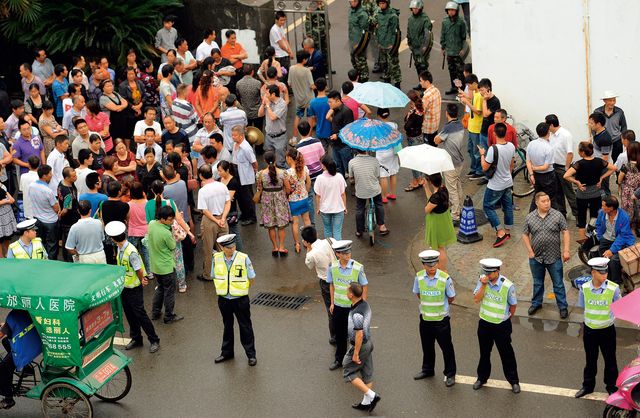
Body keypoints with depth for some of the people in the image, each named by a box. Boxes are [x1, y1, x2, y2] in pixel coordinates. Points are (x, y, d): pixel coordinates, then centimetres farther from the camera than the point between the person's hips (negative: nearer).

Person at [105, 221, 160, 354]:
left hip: (134, 288, -8)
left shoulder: (131, 252, -29)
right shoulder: (120, 249, -1)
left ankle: (154, 341, 11)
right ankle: (136, 339, 31)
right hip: (124, 287, 8)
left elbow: (139, 270, -23)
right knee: (129, 314, 17)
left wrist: (142, 281, -5)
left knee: (140, 314, -1)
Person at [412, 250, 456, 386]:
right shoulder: (419, 277, -8)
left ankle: (450, 374, 22)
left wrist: (440, 307, 7)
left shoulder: (445, 278, -18)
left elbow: (451, 298, -4)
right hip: (425, 318, 4)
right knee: (427, 346, 20)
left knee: (446, 348, 7)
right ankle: (427, 369, 40)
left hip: (441, 319, -3)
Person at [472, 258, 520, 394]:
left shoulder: (507, 286, -21)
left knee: (506, 353, 8)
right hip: (484, 323, 3)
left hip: (502, 325, -3)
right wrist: (483, 285, -26)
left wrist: (505, 317, 8)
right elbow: (476, 299, -16)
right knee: (484, 352, 19)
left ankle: (514, 381, 23)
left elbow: (513, 306, -7)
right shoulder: (482, 280, -10)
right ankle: (482, 377, 37)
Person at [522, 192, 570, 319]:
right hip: (536, 257, 2)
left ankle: (563, 307, 17)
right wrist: (530, 252, -2)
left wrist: (566, 250, -11)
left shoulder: (557, 215, -7)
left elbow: (565, 232, -5)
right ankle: (536, 303, 35)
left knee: (558, 284, 5)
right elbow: (525, 235, 5)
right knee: (537, 283, 18)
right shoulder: (529, 218, -3)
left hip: (554, 257, -2)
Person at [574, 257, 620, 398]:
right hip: (589, 329, 2)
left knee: (610, 360, 13)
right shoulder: (585, 288, -8)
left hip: (607, 330, -2)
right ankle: (588, 385, 36)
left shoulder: (613, 288, -16)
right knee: (590, 360, 18)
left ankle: (611, 386, 32)